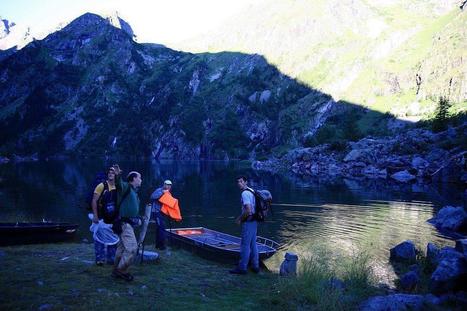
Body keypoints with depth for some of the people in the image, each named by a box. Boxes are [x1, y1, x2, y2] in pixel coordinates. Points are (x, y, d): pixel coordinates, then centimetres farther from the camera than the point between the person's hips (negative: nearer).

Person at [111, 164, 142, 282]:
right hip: (125, 223, -10)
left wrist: (137, 219, 24)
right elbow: (119, 184, -35)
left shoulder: (134, 191, 19)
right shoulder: (126, 187, -10)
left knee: (122, 247, 16)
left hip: (128, 223, 10)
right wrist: (117, 176, -54)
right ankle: (121, 270, -3)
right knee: (132, 247, -13)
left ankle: (117, 271, 25)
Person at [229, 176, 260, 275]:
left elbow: (248, 211, -25)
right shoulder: (251, 191, 13)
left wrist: (240, 219, -11)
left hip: (248, 222, -10)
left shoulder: (245, 193, -17)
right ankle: (255, 266, 21)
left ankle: (242, 268, 4)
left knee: (245, 245, -3)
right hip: (254, 221, 10)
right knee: (253, 244, 14)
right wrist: (240, 217, 19)